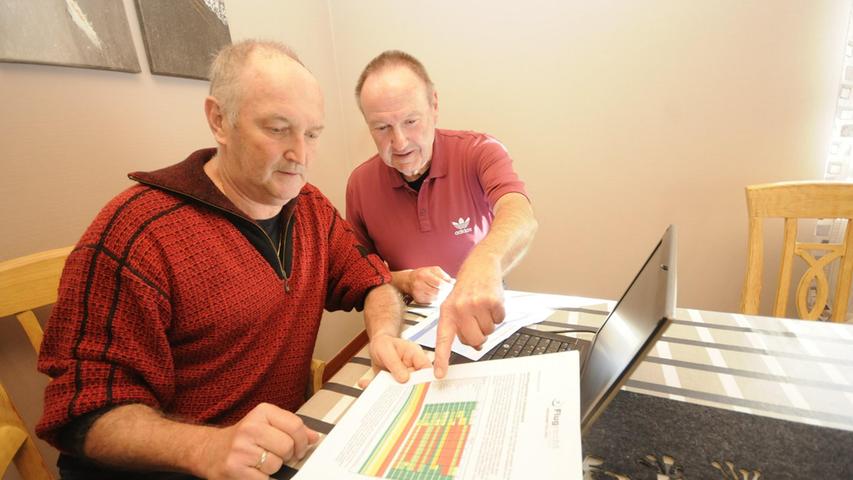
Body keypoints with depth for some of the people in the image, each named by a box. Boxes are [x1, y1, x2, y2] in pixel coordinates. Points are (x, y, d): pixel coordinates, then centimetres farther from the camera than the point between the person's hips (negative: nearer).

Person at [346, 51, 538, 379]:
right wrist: (405, 281, -16)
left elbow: (520, 217, -33)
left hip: (484, 318, -1)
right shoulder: (360, 183, -6)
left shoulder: (480, 152, -13)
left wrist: (484, 264, -55)